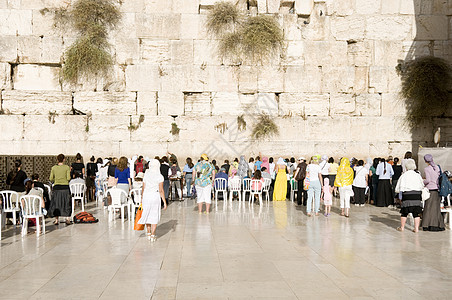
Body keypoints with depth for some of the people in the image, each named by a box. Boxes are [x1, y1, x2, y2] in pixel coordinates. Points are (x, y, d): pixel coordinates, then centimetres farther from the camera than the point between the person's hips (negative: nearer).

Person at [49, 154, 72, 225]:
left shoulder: (54, 168, 1)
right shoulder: (67, 167, -4)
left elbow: (51, 179, 2)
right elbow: (68, 178, -8)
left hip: (56, 187, 2)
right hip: (65, 187, -2)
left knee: (56, 203, 11)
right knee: (66, 203, 8)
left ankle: (56, 220, 11)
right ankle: (67, 219, 4)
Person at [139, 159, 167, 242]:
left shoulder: (146, 175, 2)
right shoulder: (159, 176, -7)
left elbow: (143, 188, 6)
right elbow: (161, 190, -10)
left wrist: (142, 198, 19)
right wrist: (164, 202, -6)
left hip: (146, 196, 3)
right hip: (155, 197, -3)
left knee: (147, 215, 18)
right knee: (155, 216, 7)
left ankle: (148, 233, 25)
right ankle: (152, 235, 7)